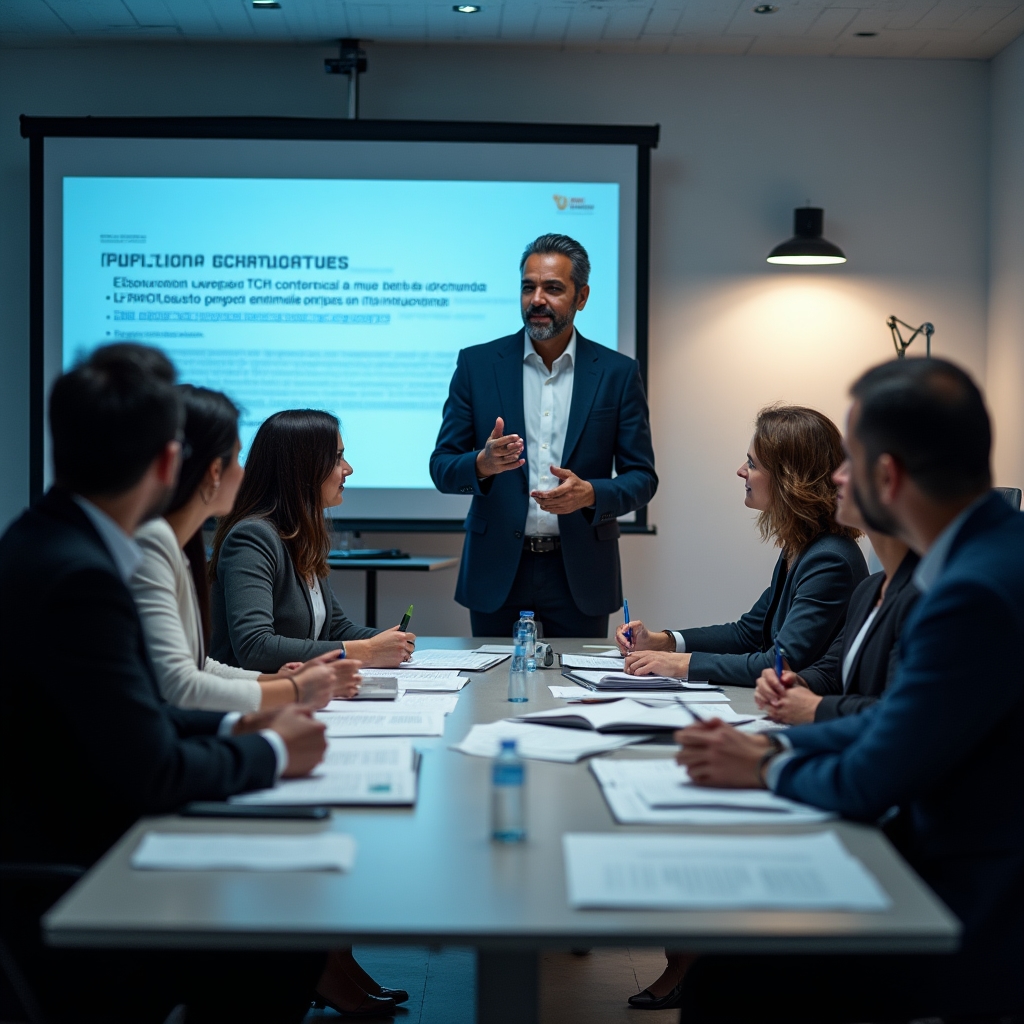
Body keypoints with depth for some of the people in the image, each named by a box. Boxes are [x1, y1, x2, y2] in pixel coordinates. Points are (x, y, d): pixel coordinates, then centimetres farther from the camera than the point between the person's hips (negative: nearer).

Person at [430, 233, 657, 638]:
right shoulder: (477, 364, 2)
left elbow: (641, 478, 2)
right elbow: (442, 468, 1)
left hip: (579, 573, 0)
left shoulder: (617, 373, 2)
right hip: (497, 571, 0)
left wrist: (589, 494, -18)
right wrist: (483, 463, -21)